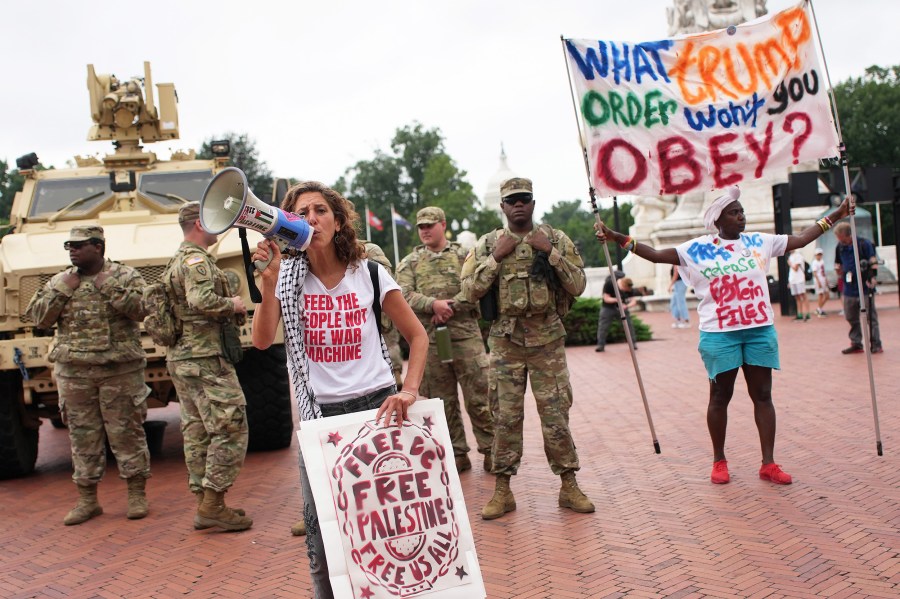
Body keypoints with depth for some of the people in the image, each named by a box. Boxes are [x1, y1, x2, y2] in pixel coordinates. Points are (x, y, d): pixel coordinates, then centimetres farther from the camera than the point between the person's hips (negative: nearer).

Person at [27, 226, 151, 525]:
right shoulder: (59, 281, 11)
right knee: (83, 436, 7)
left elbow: (140, 309, -14)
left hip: (120, 371, -3)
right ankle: (87, 500, 16)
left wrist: (107, 286, -16)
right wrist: (63, 289, -5)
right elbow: (38, 317, 3)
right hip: (73, 372, 3)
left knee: (126, 432, 1)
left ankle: (137, 495, 11)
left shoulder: (126, 276, 1)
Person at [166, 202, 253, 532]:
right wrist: (233, 305, -13)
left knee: (197, 432, 12)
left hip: (181, 358, 10)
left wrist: (232, 313, 12)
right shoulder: (197, 259, -13)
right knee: (231, 429, -7)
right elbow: (201, 300, -30)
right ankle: (213, 504, -7)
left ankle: (204, 504, 16)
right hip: (206, 359, -10)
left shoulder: (178, 260, 19)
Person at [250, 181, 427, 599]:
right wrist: (269, 281, -23)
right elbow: (262, 340, -12)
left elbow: (417, 335, 4)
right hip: (320, 414, 1)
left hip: (375, 405, 0)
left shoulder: (369, 273, 0)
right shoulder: (287, 277, 2)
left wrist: (409, 391, -10)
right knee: (321, 530, -1)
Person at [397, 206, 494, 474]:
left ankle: (490, 449, 9)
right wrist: (433, 304, -19)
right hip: (429, 340, 2)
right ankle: (457, 454, 16)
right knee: (443, 401, 7)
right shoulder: (409, 263, 11)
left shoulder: (464, 256, 7)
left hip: (466, 335, -2)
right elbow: (404, 295, -4)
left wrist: (450, 307, -16)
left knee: (479, 396, -2)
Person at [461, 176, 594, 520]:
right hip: (505, 341, 0)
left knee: (556, 414, 1)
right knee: (505, 416, 3)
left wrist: (551, 252, -10)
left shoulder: (557, 240, 5)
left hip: (548, 339, 0)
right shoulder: (488, 245, 5)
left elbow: (578, 286, -1)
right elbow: (470, 292, -2)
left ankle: (569, 485, 12)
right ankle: (502, 490, 10)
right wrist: (496, 257, -9)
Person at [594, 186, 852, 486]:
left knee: (762, 395, 4)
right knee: (720, 396, 6)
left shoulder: (759, 242, 8)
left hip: (760, 331, 3)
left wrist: (834, 216, 16)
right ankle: (719, 461, 19)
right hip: (719, 335, -3)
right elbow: (657, 255, -4)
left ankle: (768, 463, 8)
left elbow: (800, 239, 16)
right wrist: (618, 238, -13)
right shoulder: (697, 249, -1)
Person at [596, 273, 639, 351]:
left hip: (622, 307, 2)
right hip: (608, 307, -2)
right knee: (603, 326, -7)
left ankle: (633, 343, 7)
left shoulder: (629, 288, -16)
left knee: (629, 324, -4)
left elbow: (634, 301, -19)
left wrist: (627, 306, -39)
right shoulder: (609, 284, -26)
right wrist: (616, 300, -39)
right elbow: (606, 298, -21)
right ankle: (601, 345, 2)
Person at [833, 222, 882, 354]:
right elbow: (838, 265, 23)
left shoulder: (864, 244, -8)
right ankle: (856, 344, 20)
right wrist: (839, 274, 12)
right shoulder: (840, 247, 8)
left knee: (870, 317, -1)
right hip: (849, 289, 6)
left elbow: (874, 264, -8)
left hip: (865, 288, -6)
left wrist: (872, 280, -14)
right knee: (851, 318, 10)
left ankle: (876, 344, 3)